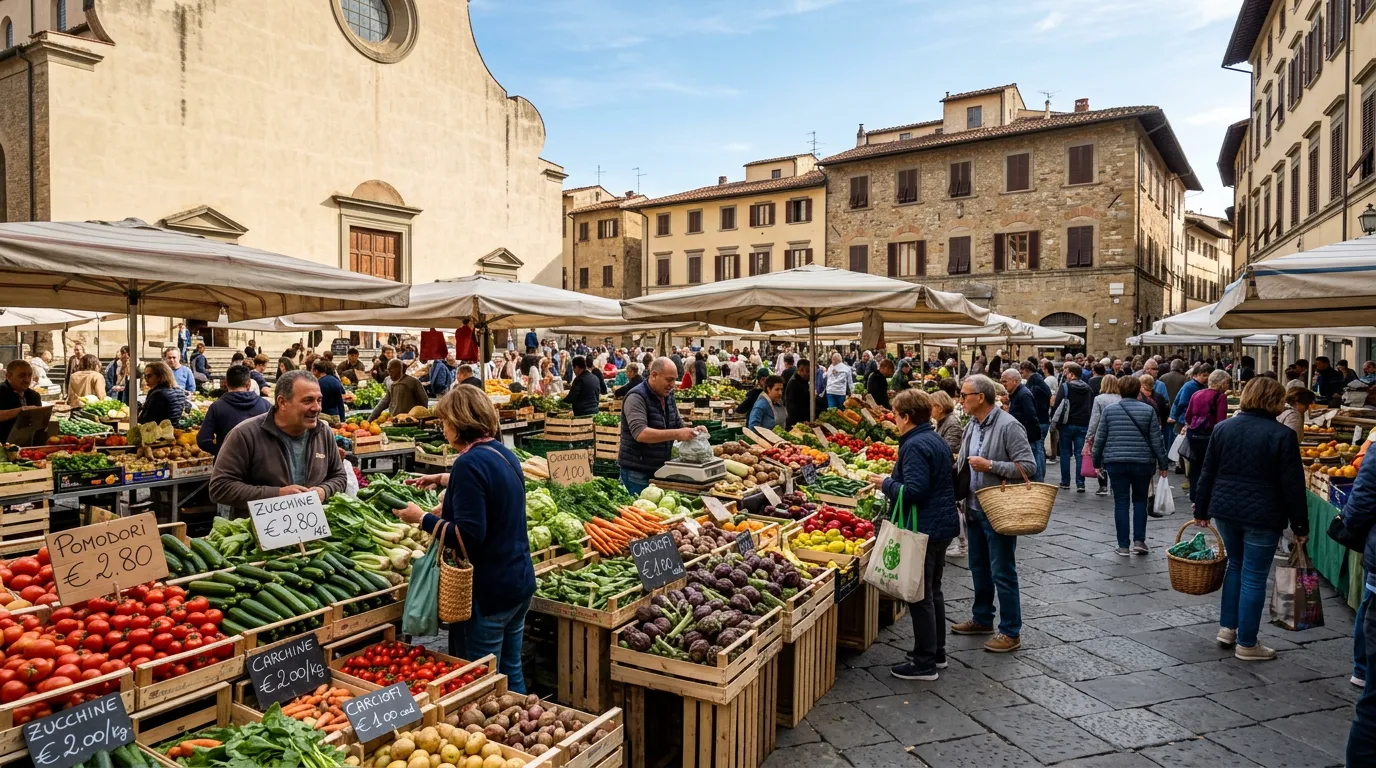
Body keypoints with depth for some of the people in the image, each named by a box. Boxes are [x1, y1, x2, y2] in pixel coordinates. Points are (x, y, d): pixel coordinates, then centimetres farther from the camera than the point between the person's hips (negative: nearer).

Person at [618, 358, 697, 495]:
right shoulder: (636, 397, -16)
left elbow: (678, 425, 18)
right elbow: (640, 433, -29)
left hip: (661, 469, 7)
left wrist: (691, 431, -5)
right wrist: (677, 434, -33)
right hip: (637, 472, -7)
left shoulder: (668, 395, 9)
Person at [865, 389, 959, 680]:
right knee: (933, 591, 20)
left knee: (920, 596, 0)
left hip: (924, 529, -10)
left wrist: (887, 483, -12)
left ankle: (924, 663, 9)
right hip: (943, 525, 10)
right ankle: (937, 652, 32)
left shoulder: (914, 445, -20)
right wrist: (894, 480, 17)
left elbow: (914, 490, -28)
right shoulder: (937, 440, 11)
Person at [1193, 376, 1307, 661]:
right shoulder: (1282, 435, -10)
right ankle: (1246, 644, 12)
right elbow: (1293, 485, -9)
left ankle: (1227, 628, 24)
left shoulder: (1223, 428, 3)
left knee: (1235, 566, 22)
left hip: (1225, 510, 5)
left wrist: (1201, 510, 15)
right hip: (1262, 516, -4)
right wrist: (1300, 525, -1)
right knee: (1254, 576, 4)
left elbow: (1207, 473, 7)